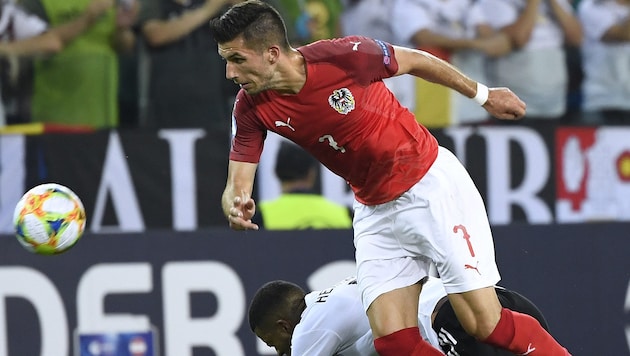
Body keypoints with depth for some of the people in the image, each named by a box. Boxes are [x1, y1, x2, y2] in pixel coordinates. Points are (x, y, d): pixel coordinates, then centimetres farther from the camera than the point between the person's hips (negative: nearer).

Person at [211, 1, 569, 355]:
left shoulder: (342, 56, -23)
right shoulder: (252, 108, -10)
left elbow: (414, 61, -5)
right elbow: (237, 187, -8)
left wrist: (483, 95, 8)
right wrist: (236, 206, -34)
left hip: (432, 186, -5)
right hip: (375, 212, 5)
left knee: (487, 325, -10)